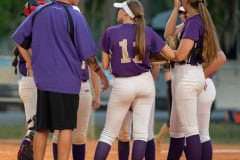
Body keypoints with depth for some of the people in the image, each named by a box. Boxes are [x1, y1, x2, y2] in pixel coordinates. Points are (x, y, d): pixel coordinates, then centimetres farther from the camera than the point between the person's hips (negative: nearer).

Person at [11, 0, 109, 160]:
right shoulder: (75, 17, -10)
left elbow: (20, 39, 11)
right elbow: (88, 55, -9)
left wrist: (31, 65, 17)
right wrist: (102, 76, 3)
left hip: (42, 80, 5)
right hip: (66, 81, -5)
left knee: (42, 128, 10)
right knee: (66, 127, 0)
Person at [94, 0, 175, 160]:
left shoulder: (111, 32, -5)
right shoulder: (148, 32, -1)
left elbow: (105, 65, -2)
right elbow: (172, 55, -2)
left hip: (122, 85, -1)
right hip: (145, 82, 1)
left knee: (108, 134, 6)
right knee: (141, 133, 2)